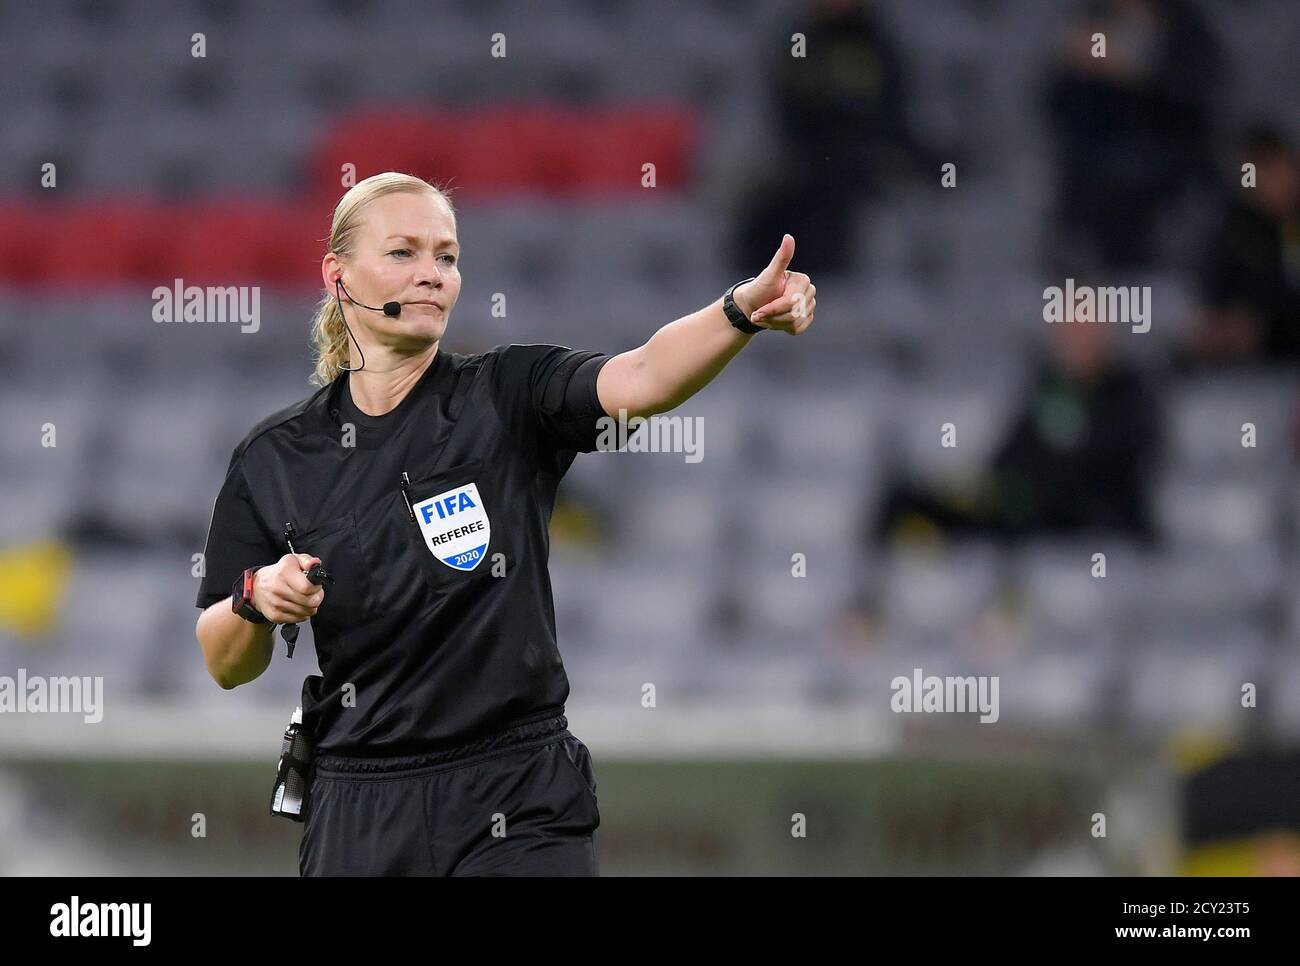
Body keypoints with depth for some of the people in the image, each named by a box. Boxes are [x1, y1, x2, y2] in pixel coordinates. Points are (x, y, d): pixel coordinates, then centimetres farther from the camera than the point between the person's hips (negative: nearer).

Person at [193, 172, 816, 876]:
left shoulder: (510, 396, -1)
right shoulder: (274, 457, 4)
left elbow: (643, 379, -22)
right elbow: (225, 666, 9)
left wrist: (744, 310, -40)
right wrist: (257, 600, -14)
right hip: (357, 818, 2)